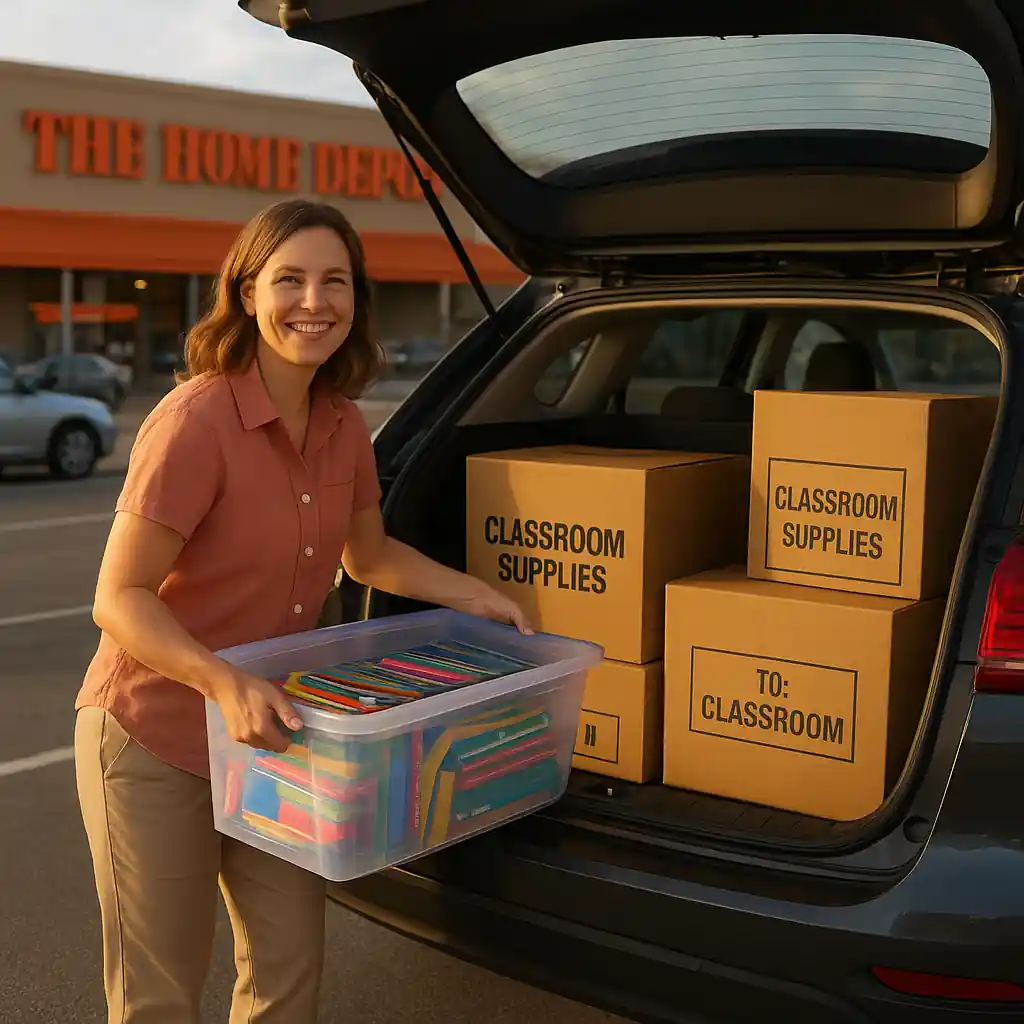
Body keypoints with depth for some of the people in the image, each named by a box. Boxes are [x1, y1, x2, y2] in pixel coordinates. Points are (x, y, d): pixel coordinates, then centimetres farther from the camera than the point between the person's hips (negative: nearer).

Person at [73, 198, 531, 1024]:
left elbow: (368, 555, 16)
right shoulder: (196, 418, -23)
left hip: (270, 731, 6)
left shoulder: (344, 427, -2)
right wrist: (222, 682, -36)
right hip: (155, 740, -6)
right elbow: (120, 599, -22)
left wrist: (470, 595, 4)